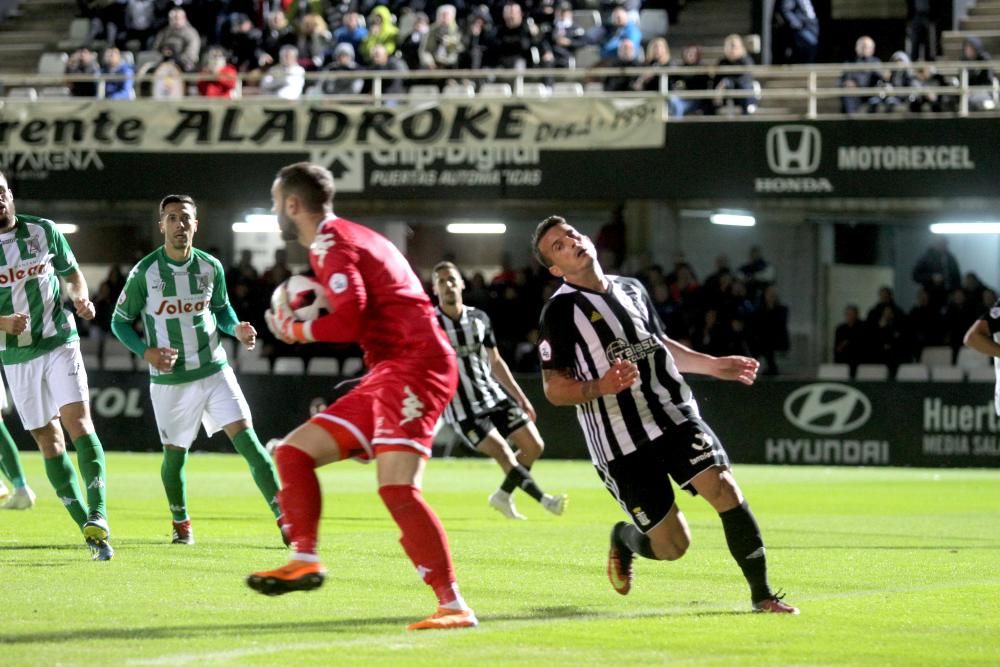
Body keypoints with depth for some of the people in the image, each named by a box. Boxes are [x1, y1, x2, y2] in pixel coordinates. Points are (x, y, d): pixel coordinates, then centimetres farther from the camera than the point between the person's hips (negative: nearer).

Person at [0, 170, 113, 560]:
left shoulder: (43, 231, 0)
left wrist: (80, 297, -8)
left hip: (59, 342, -1)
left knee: (78, 421, -18)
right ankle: (89, 528, 10)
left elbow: (72, 273, 13)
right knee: (49, 441, 3)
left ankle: (98, 517, -28)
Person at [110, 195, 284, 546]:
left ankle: (284, 517, -13)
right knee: (174, 454, 9)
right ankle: (181, 523, 35)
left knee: (246, 439, -11)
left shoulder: (211, 267, -1)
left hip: (214, 370, 1)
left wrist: (236, 329, -5)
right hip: (169, 381, -1)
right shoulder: (144, 273, -9)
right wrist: (146, 352, -16)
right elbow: (119, 322, 0)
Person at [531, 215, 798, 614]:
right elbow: (554, 389, -8)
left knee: (724, 489, -18)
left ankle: (761, 594, -9)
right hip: (621, 444, -4)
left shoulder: (632, 290, 13)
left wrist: (713, 365, 24)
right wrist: (600, 387, -25)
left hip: (674, 415, 4)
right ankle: (624, 540, 33)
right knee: (672, 545, -4)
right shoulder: (561, 311, -5)